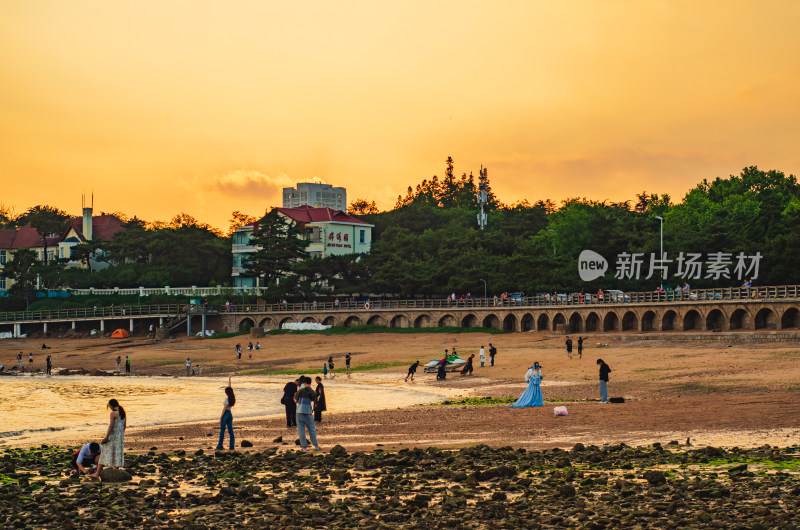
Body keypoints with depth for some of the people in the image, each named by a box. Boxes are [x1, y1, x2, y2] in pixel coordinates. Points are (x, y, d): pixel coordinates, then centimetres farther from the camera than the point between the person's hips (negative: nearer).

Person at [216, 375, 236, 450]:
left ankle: (220, 445, 2)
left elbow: (224, 408, -16)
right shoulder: (232, 397, 4)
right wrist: (229, 379, 21)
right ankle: (232, 445, 3)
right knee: (230, 430, 6)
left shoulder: (227, 399, -16)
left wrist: (221, 417, -12)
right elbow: (229, 387, 15)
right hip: (230, 414, 7)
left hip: (226, 414, -7)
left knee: (222, 430, -1)